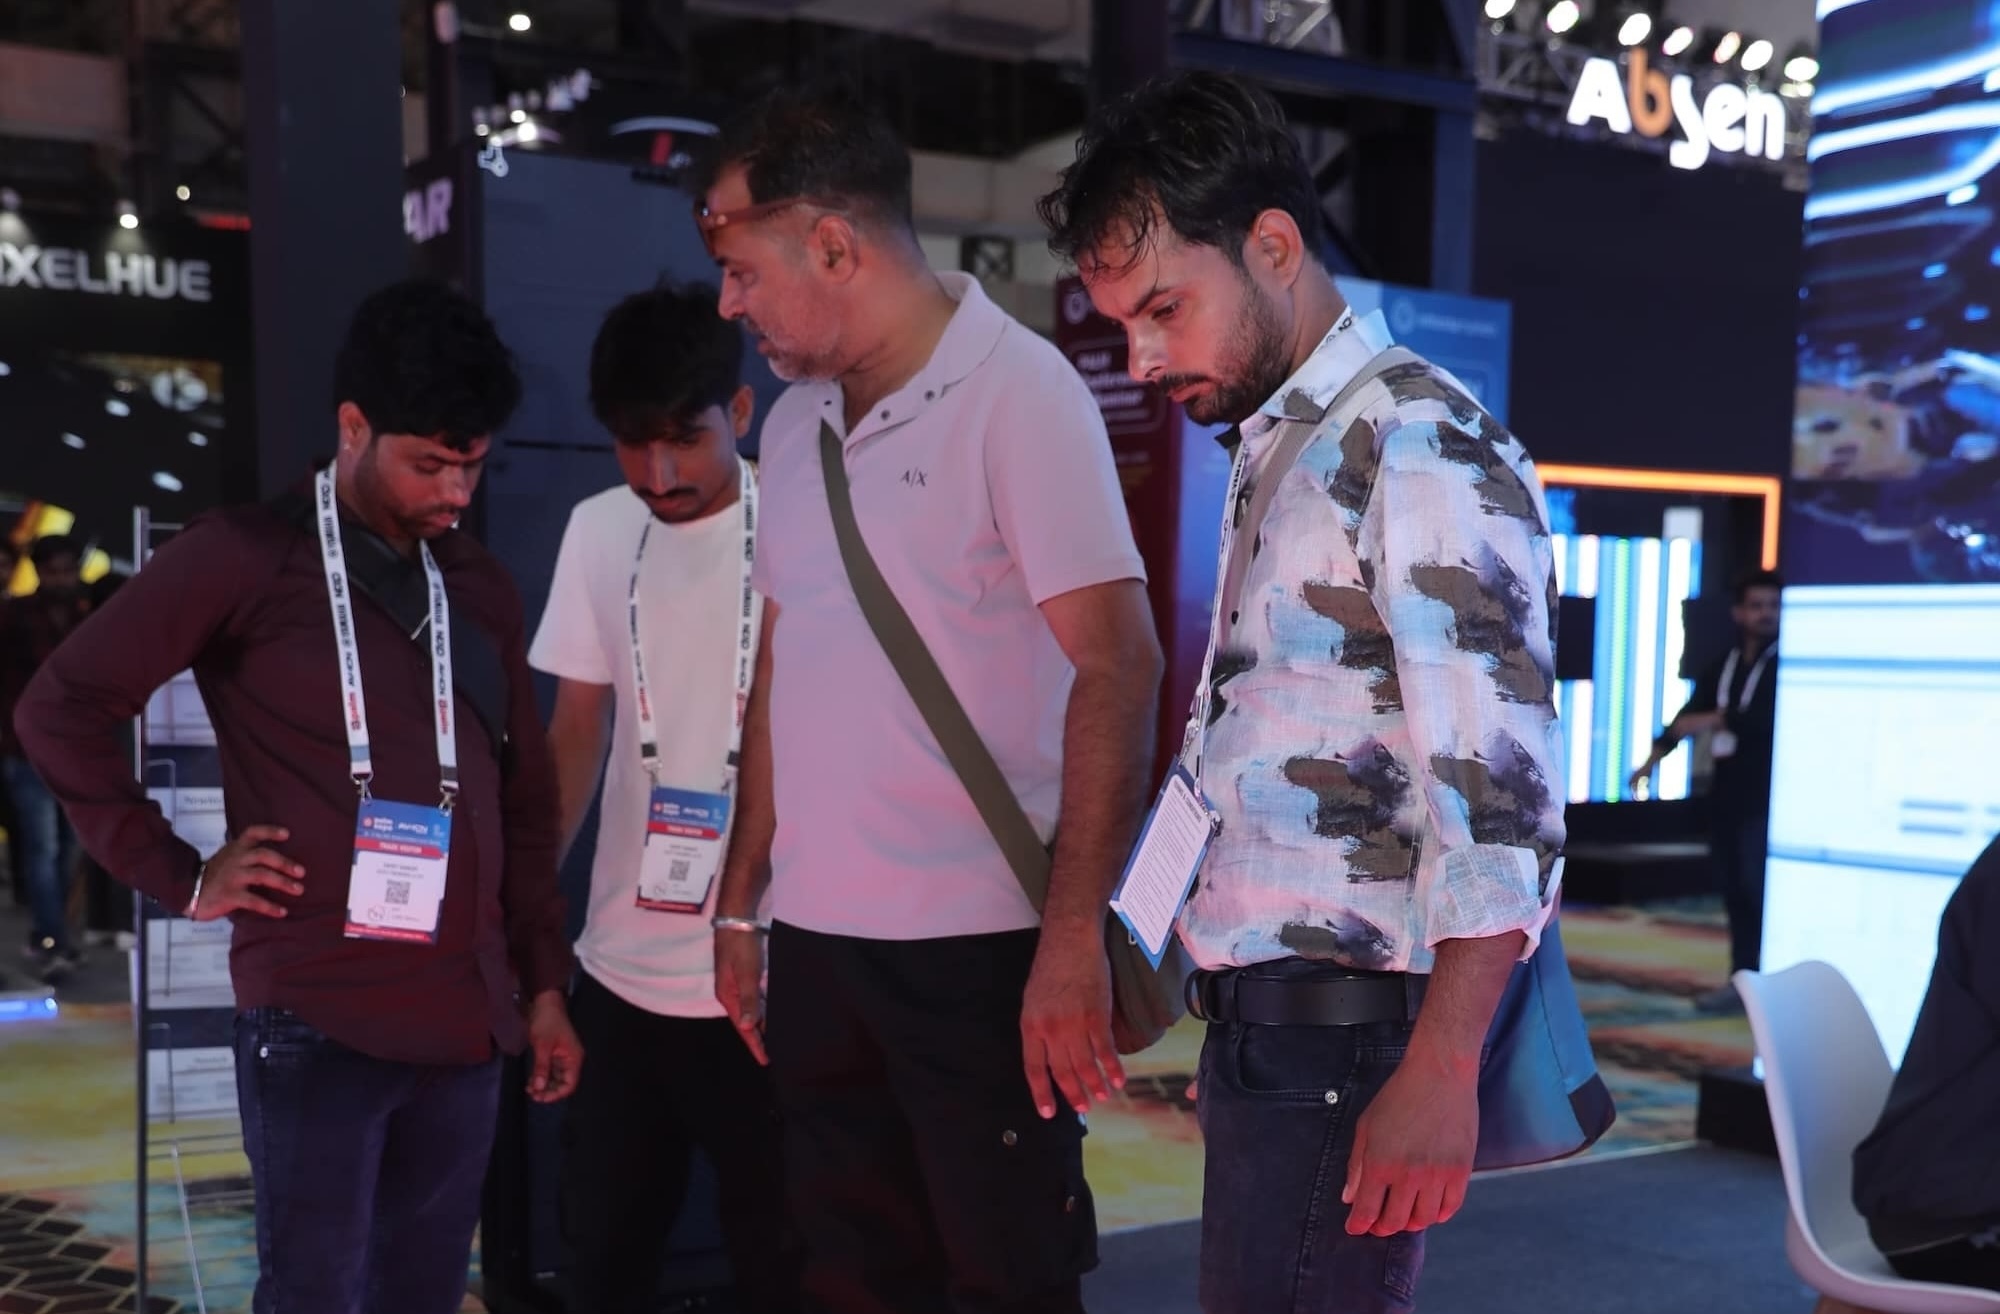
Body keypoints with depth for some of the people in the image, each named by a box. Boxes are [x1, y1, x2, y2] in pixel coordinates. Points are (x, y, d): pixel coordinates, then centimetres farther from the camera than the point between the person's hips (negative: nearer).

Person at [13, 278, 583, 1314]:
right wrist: (179, 877, -6)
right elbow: (61, 708, -3)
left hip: (466, 1020, 5)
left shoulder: (478, 585, 13)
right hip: (318, 1016, -5)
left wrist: (543, 984, 14)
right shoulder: (246, 555, -4)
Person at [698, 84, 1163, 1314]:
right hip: (818, 939, 6)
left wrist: (1074, 935, -21)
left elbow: (1119, 666, -15)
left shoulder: (1018, 392, -9)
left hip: (979, 943, -6)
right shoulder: (793, 425, 11)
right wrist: (742, 898, 16)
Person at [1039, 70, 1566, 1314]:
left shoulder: (1423, 448, -12)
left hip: (1344, 1033, -8)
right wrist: (1229, 1035, 14)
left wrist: (1439, 1070, -21)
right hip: (1270, 1020, 8)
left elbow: (1498, 798, -18)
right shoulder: (1278, 454, 15)